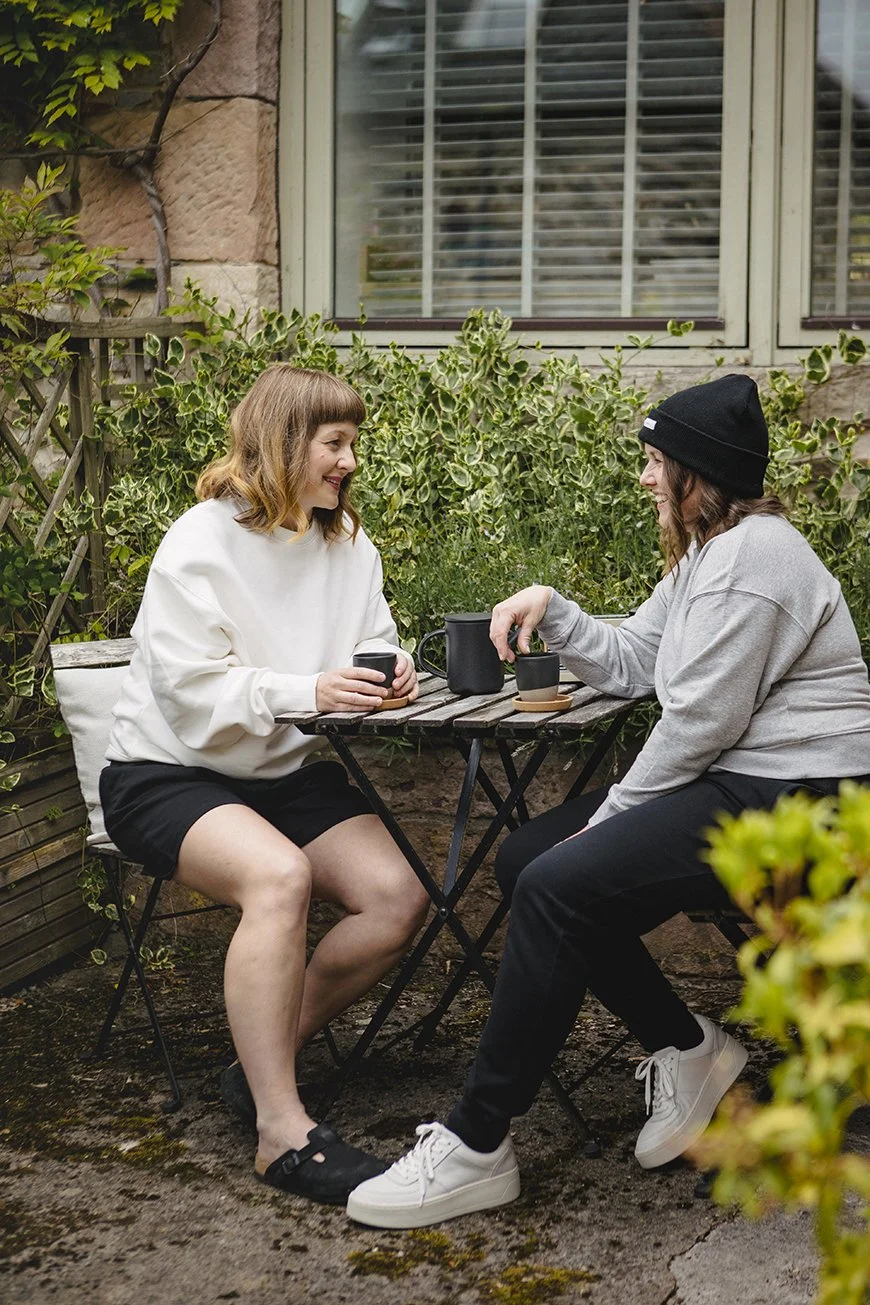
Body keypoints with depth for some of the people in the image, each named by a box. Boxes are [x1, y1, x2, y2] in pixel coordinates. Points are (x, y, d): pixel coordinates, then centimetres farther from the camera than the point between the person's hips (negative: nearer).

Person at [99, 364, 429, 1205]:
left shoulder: (347, 543, 8)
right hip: (169, 773, -7)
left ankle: (269, 1050, 2)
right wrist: (307, 692, -32)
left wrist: (388, 672, -13)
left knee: (396, 896, -16)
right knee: (279, 875, -36)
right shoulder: (200, 545, -13)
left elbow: (373, 644, 12)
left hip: (291, 772, 7)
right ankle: (282, 1133, -30)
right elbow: (192, 693, -20)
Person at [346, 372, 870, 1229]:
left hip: (788, 803, -11)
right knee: (525, 859, 4)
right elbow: (630, 663, 19)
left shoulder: (750, 560, -16)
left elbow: (697, 724, -20)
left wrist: (613, 815, -10)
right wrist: (550, 611, 6)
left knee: (558, 887, -23)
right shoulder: (706, 554, 19)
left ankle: (476, 1146, -18)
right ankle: (685, 1049, 10)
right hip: (733, 782, 11)